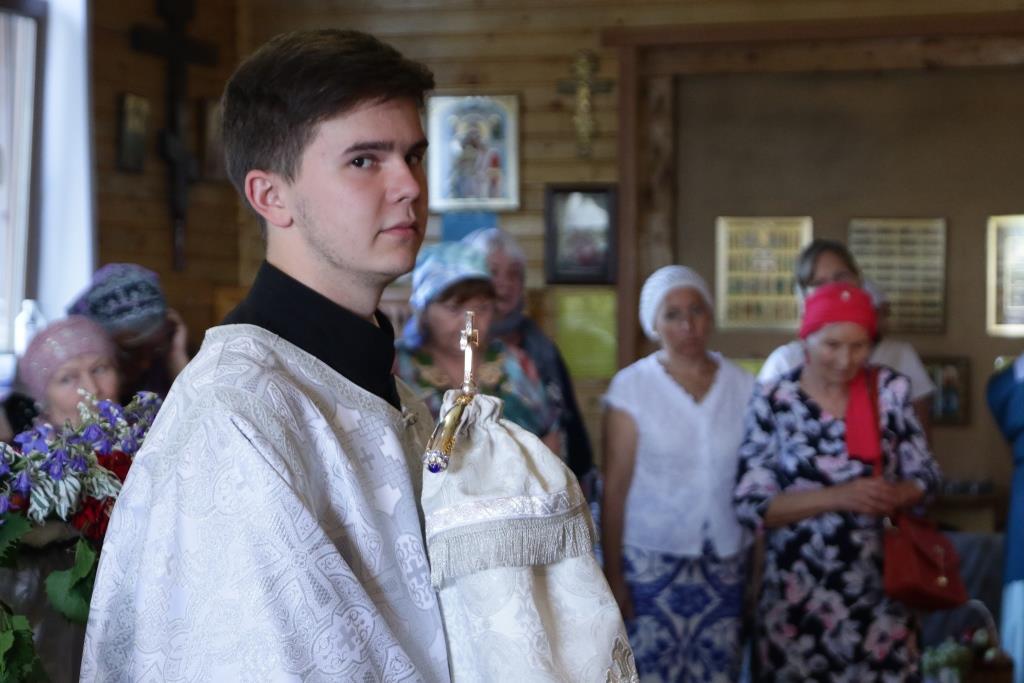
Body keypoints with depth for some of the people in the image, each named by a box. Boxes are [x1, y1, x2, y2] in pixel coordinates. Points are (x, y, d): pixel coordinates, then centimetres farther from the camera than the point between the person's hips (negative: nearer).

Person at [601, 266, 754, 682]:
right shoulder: (630, 387, -3)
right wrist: (613, 574, -6)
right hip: (651, 563, -2)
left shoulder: (743, 387, 5)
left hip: (726, 567, 2)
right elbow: (615, 489, -3)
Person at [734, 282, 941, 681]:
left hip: (879, 589, 2)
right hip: (797, 593, -1)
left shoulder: (891, 391, -1)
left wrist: (893, 496, -16)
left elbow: (925, 476, 7)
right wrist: (838, 497, -21)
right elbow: (750, 505, -10)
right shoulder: (774, 401, -8)